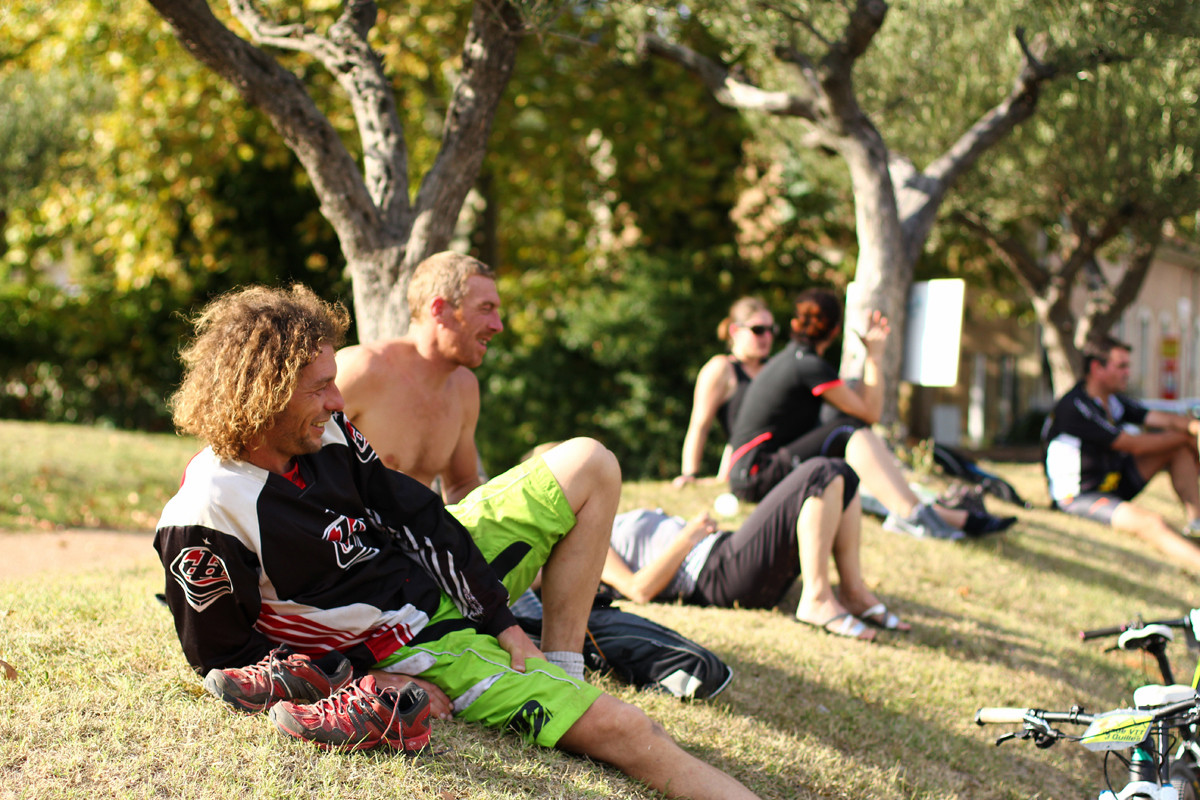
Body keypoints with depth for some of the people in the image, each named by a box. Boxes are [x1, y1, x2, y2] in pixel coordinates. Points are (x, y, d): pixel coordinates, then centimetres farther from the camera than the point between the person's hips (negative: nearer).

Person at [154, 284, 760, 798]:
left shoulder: (324, 432, -3)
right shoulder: (205, 517, -25)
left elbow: (411, 513, 3)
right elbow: (224, 659, -17)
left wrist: (499, 618, -2)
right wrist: (364, 681, -20)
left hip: (446, 581, 8)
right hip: (406, 651, -8)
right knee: (619, 730, -20)